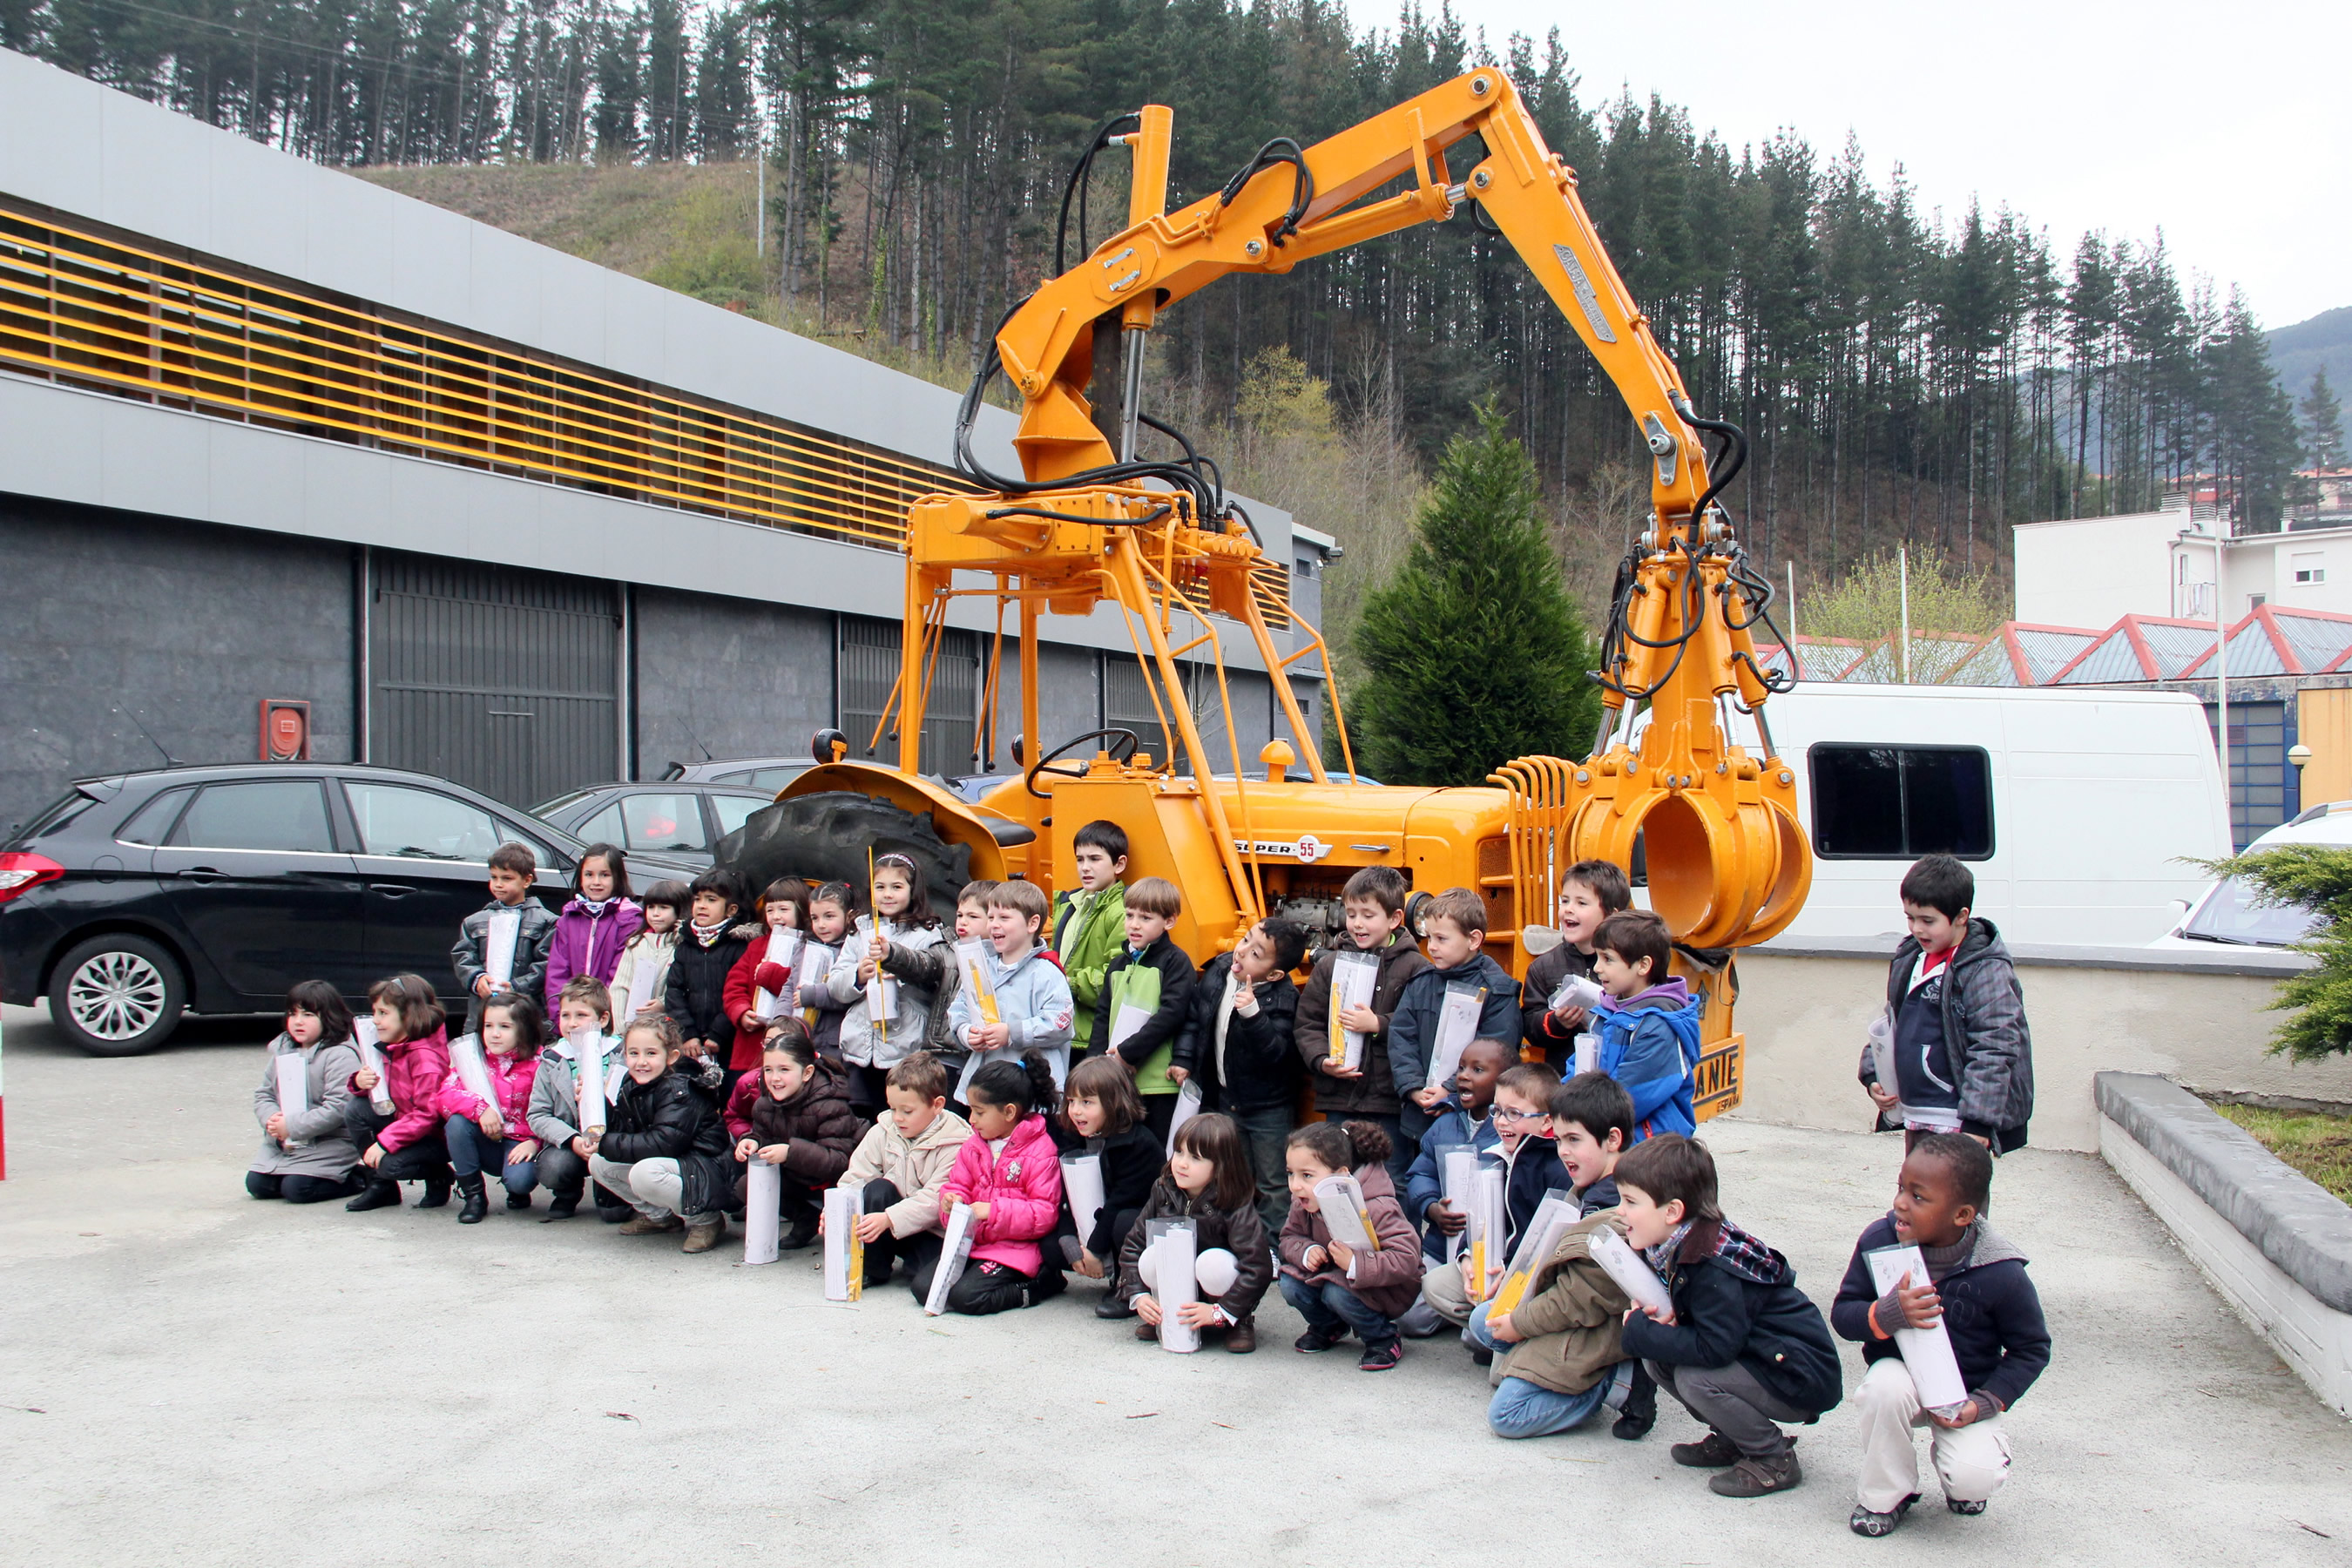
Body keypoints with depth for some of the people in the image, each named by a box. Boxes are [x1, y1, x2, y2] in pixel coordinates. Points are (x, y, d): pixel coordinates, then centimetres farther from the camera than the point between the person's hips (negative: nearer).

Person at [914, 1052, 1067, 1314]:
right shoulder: (972, 1147, 11)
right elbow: (957, 1186, 17)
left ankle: (1039, 1284, -5)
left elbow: (1045, 1213, -14)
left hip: (1016, 1248, -7)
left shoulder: (1041, 1152, -11)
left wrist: (995, 1211, -22)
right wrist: (952, 1200, -8)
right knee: (922, 1286, -11)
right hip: (970, 1241, 7)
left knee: (965, 1296, -26)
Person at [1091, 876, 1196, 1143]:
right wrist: (1099, 1058, 0)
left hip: (1159, 1082, -6)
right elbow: (1103, 1015, 15)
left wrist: (1128, 1051, -16)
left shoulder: (1175, 962, -5)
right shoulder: (1119, 963, 15)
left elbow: (1171, 1013, -15)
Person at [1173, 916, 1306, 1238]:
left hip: (1268, 1106, -6)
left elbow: (1276, 1051, -33)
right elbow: (1194, 1016, 6)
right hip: (1225, 1099, 6)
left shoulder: (1281, 998, -24)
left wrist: (1252, 1014, -44)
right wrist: (1183, 1058, 1)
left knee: (1274, 1184, 8)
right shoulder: (1217, 972, -7)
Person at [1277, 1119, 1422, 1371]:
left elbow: (1406, 1261, -35)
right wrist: (1306, 1252, -20)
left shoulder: (1376, 1208, -31)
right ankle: (1329, 1327, 15)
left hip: (1383, 1288, -6)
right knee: (1290, 1285, -17)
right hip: (1331, 1274, 6)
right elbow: (1289, 1237, 3)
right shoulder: (1303, 1204, -10)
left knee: (1338, 1292, -33)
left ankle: (1384, 1340, -4)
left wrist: (1356, 1265, -45)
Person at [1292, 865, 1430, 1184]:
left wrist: (1378, 1025, -17)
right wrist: (1321, 1060, -8)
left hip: (1390, 1101, -4)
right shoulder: (1330, 964, 6)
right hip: (1339, 1100, 4)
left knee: (1392, 1181, 4)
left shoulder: (1415, 968, -5)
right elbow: (1308, 1023, 7)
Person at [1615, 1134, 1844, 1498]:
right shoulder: (1677, 1249, -1)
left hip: (1804, 1378, -9)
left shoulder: (1714, 1269, -29)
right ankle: (1732, 1440, 14)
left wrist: (1641, 1332, -24)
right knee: (1658, 1359, -3)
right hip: (1755, 1358, 9)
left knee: (1695, 1378, -27)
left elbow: (1714, 1348, -33)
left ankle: (1775, 1459, -4)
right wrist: (1667, 1319, -14)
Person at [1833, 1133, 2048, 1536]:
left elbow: (2032, 1348, -6)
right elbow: (1843, 1314, -12)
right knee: (1886, 1386, -35)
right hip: (1899, 1371, 1)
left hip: (1965, 1390, -1)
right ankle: (1883, 1496, -7)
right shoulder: (1879, 1241, -17)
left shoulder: (2000, 1275, -20)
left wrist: (1987, 1402, -17)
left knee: (1975, 1479, -26)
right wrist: (1886, 1315, -34)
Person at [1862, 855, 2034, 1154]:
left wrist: (1978, 1121, -21)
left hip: (1956, 1123, -8)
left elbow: (1995, 1049, -18)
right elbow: (1892, 1024, 21)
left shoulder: (1986, 971, -15)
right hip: (1913, 1119, 9)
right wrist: (1873, 1076, 9)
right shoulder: (1908, 959, 10)